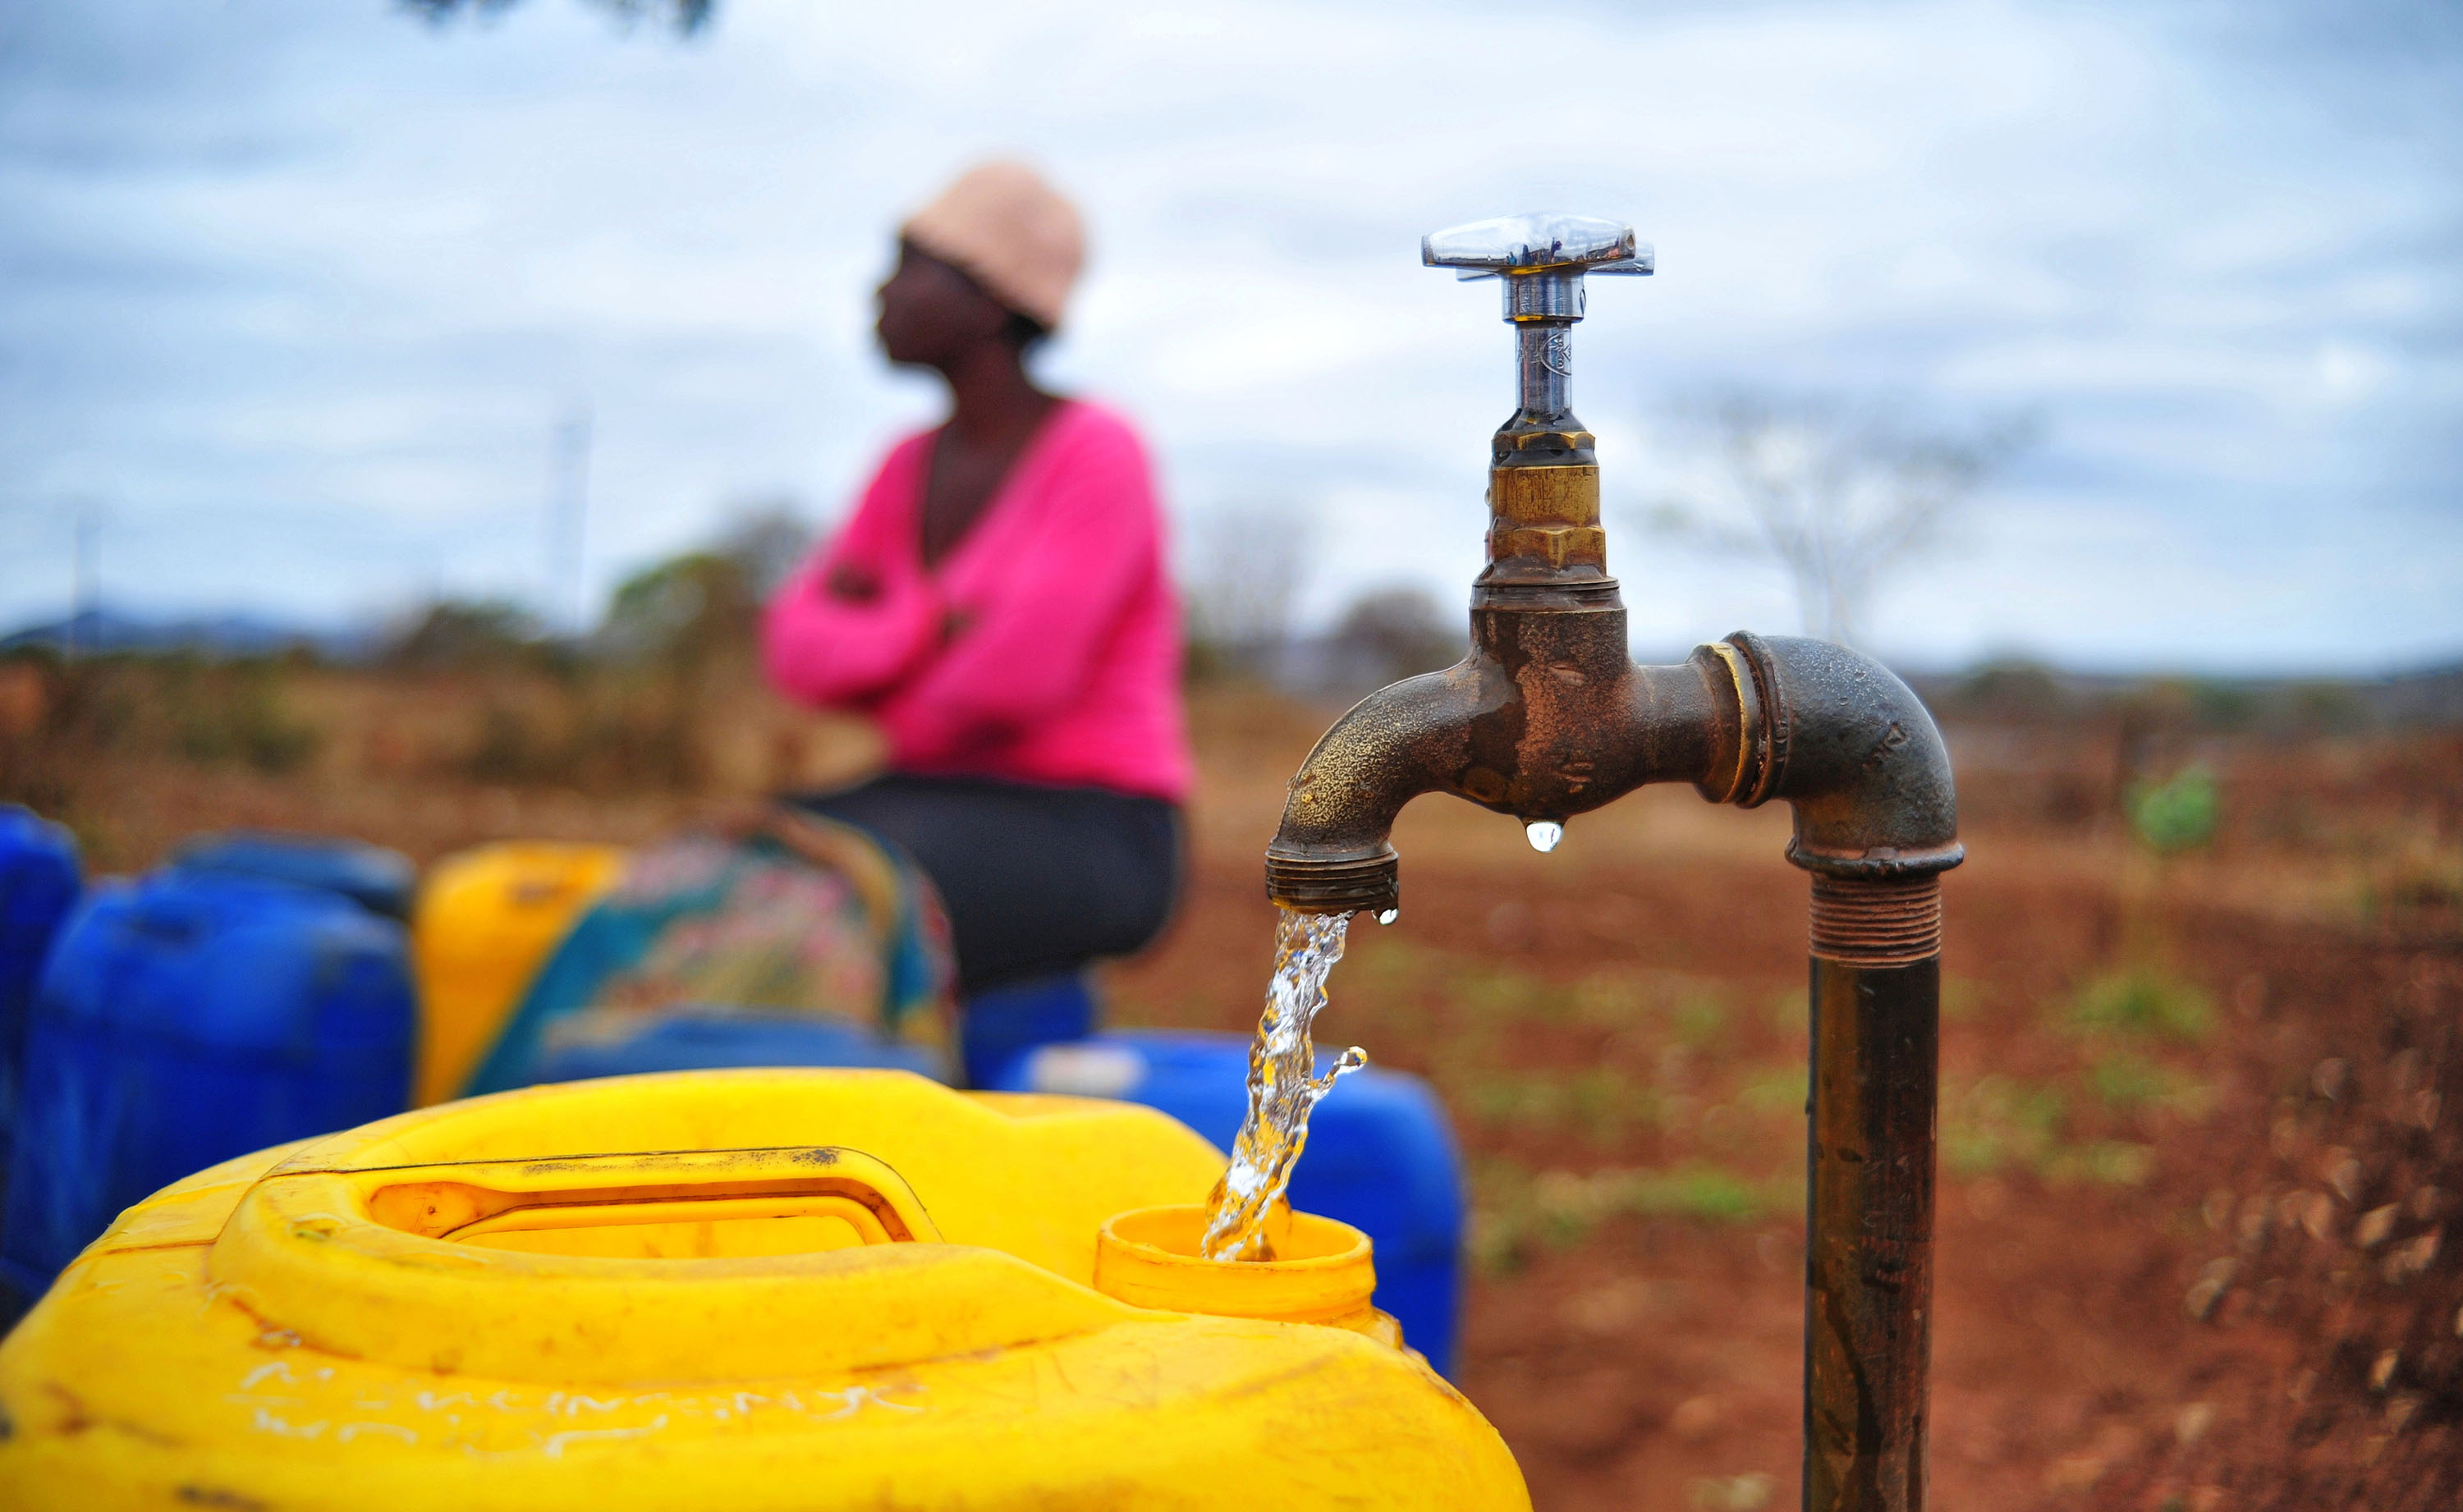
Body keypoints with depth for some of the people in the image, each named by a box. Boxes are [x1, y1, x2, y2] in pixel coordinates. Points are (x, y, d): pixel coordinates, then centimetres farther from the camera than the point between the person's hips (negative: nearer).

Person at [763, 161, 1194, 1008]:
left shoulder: (1099, 454, -13)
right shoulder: (912, 467, 11)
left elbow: (1017, 675, -23)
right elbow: (795, 651, 2)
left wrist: (896, 711, -4)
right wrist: (933, 629, -17)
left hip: (1089, 836, -8)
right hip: (949, 809, 8)